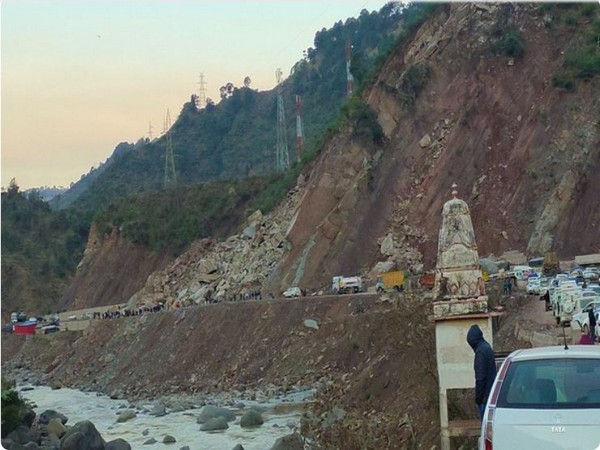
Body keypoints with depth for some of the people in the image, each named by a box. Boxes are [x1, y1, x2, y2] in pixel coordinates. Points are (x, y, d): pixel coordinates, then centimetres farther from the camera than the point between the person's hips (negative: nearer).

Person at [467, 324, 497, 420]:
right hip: (491, 393, 9)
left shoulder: (480, 352, -17)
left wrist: (478, 397, -14)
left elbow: (480, 377, -19)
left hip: (485, 395, -9)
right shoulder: (487, 347, 12)